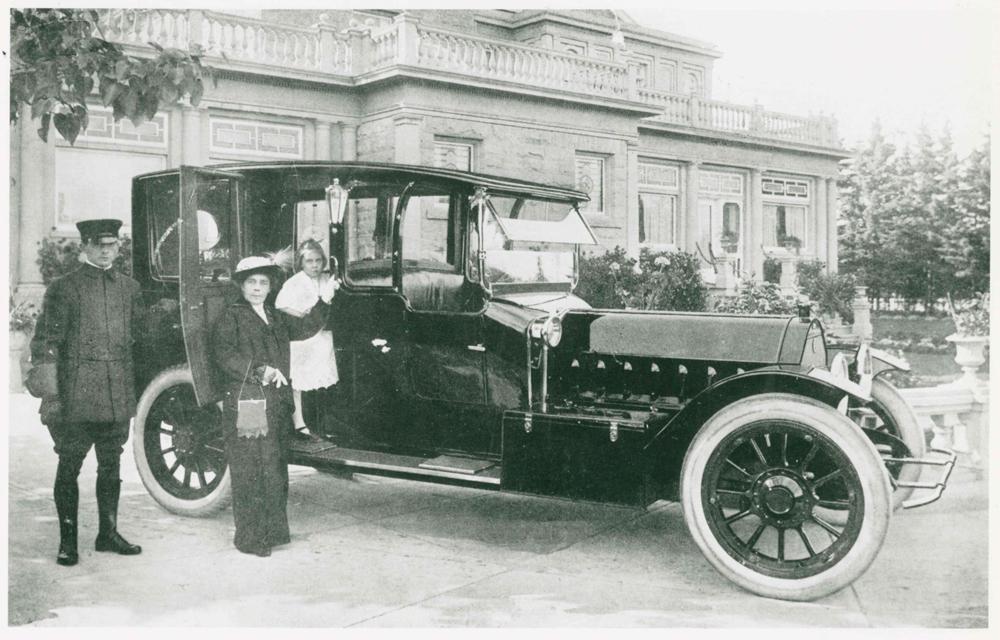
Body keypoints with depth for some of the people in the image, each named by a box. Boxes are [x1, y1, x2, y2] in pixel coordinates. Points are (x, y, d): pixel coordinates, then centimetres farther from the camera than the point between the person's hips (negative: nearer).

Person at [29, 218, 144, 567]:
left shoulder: (130, 288, 12)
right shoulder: (63, 288, -2)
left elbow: (140, 337, 19)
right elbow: (46, 342, -5)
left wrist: (134, 388, 16)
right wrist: (50, 395, -12)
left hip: (118, 395, 4)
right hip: (76, 394, -4)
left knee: (111, 465, 11)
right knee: (69, 466, 1)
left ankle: (108, 533, 23)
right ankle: (67, 541, 12)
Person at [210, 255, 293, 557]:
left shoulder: (275, 318, 21)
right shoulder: (229, 317, 1)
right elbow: (223, 356, -11)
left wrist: (278, 373, 3)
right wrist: (259, 371, -16)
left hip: (275, 404, 6)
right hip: (243, 402, -6)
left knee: (275, 469, 9)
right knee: (248, 471, -5)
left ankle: (273, 531, 19)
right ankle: (250, 538, 2)